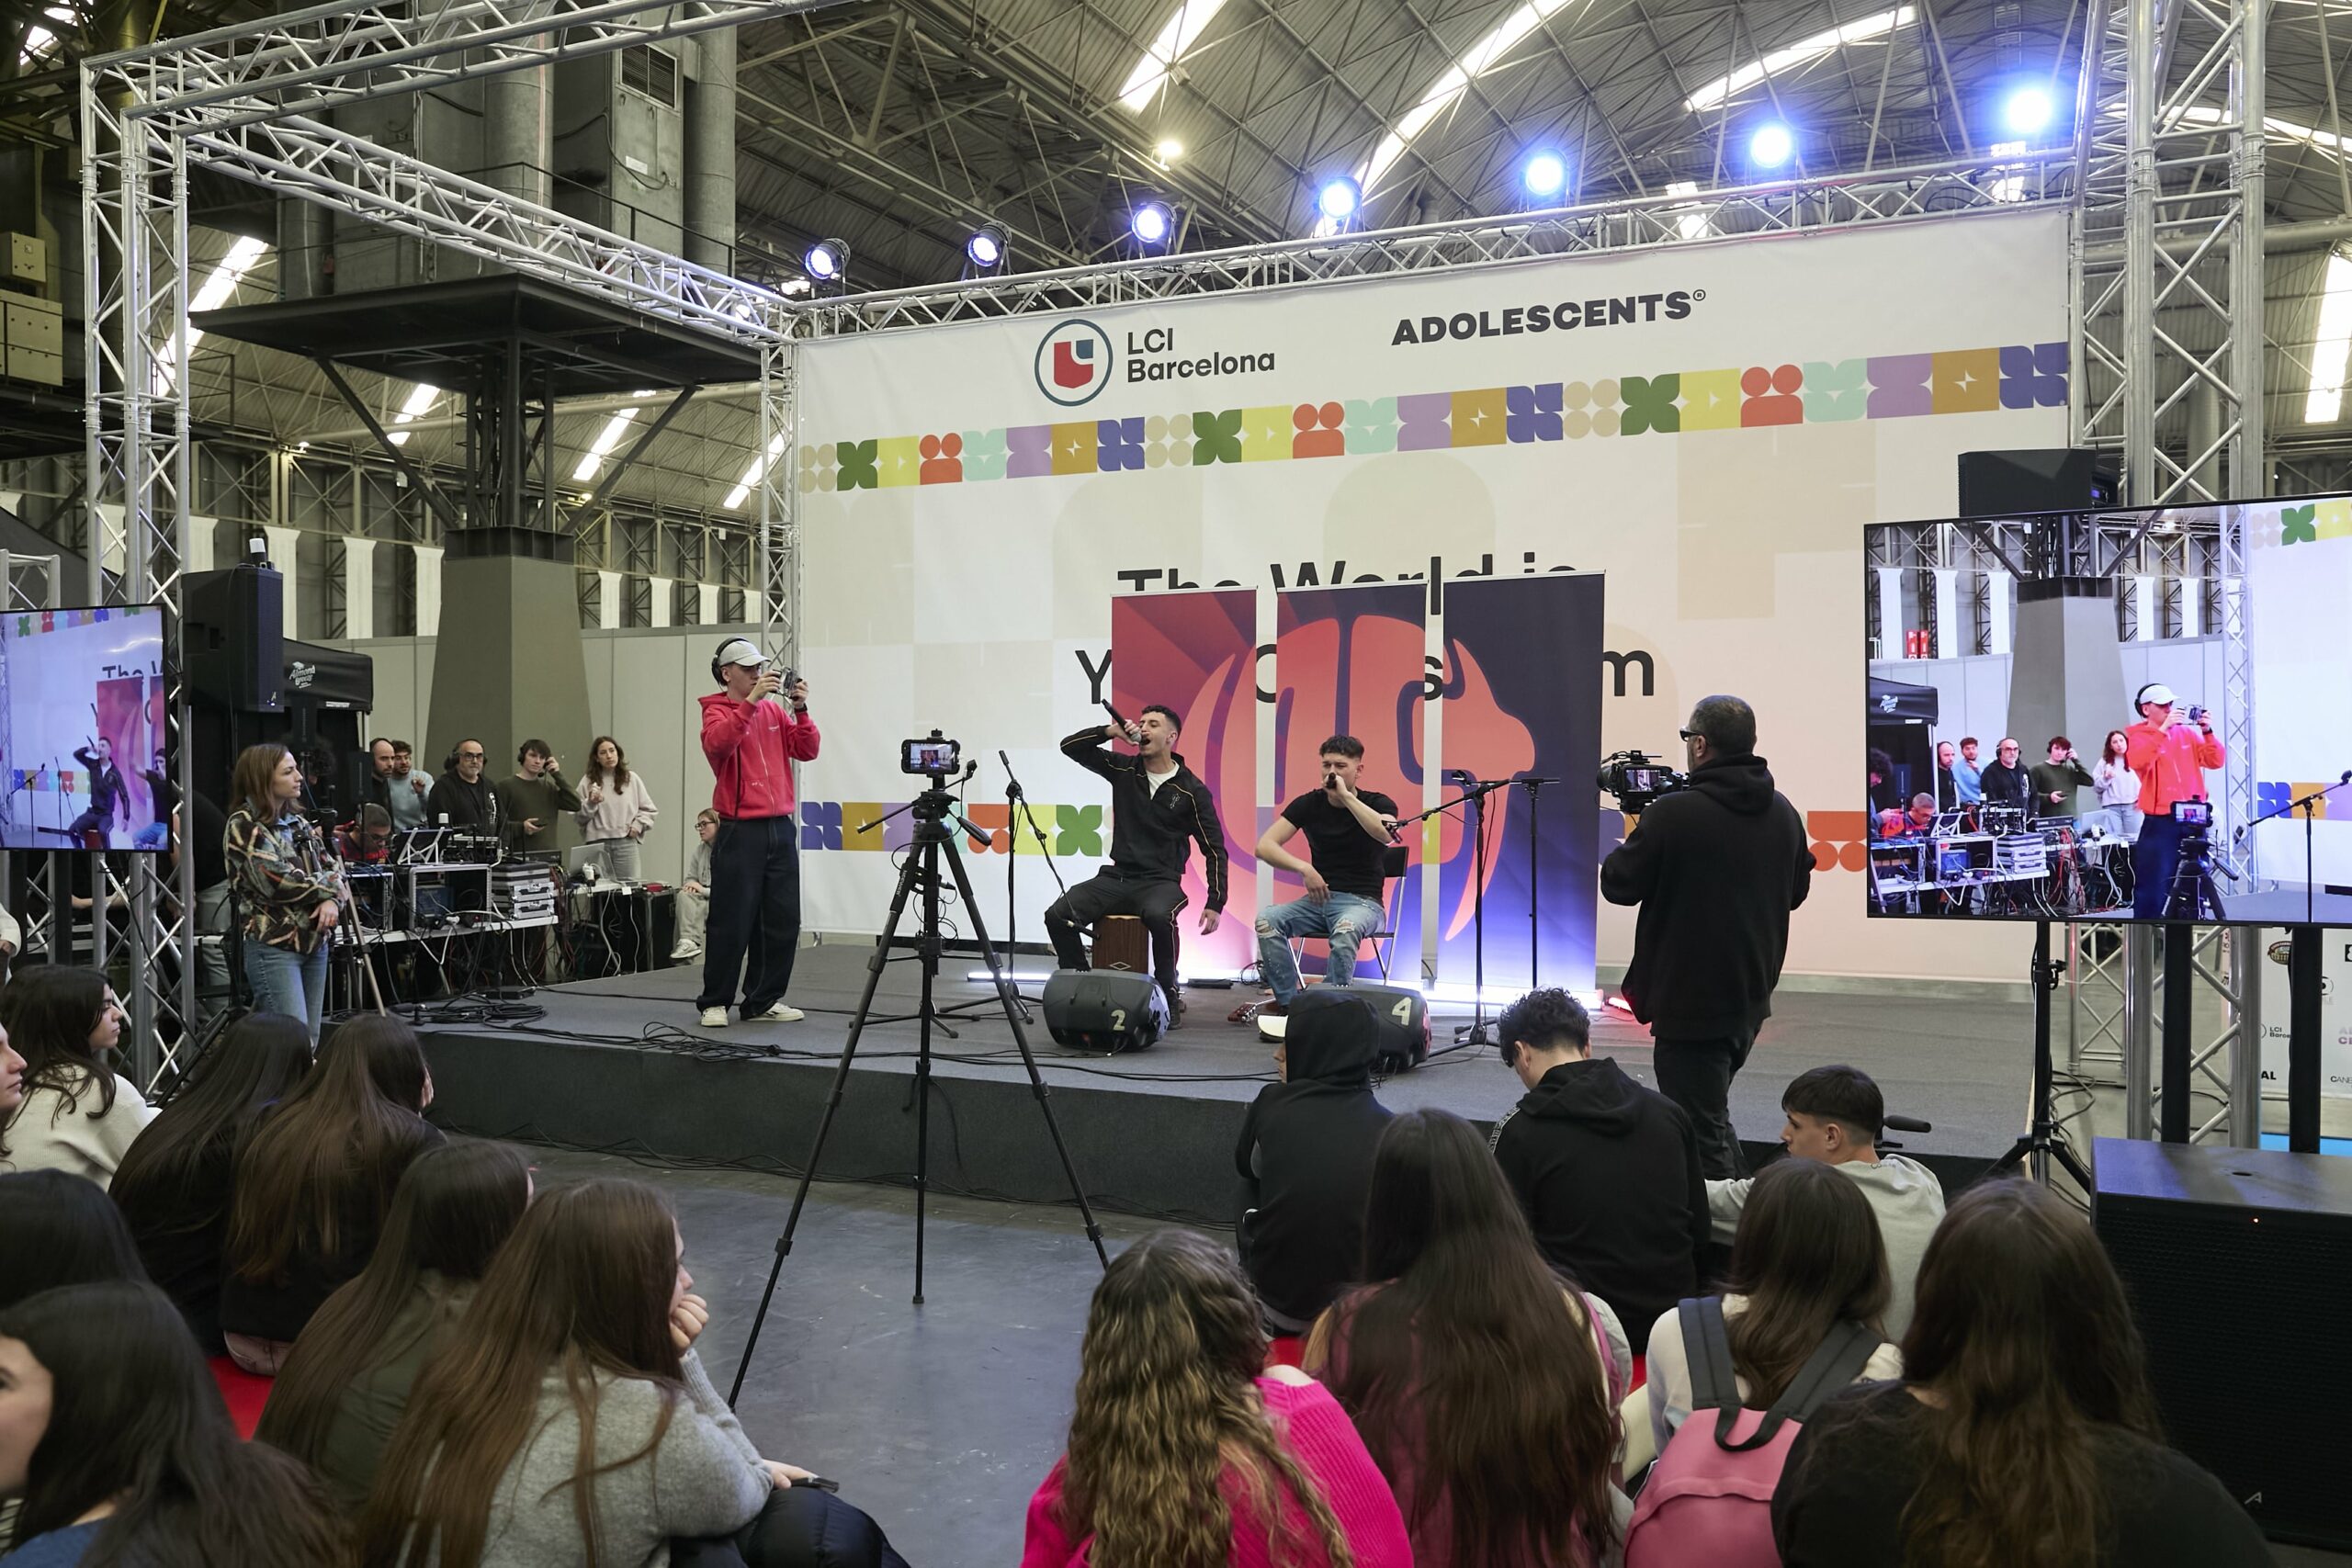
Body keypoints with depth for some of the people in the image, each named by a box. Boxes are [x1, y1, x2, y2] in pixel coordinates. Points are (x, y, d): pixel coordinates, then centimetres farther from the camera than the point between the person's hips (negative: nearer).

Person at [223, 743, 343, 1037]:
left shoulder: (298, 822, 14)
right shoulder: (244, 826, -7)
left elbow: (330, 868, 13)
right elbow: (278, 883, -16)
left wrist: (332, 900, -9)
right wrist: (327, 887, -3)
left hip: (315, 942, 7)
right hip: (274, 946, -7)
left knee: (310, 1040, 6)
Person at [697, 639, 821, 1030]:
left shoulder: (774, 710, 14)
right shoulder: (717, 711, -1)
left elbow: (807, 750, 5)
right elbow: (717, 743, -23)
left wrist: (801, 709, -7)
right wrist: (750, 701, -26)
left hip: (781, 828, 6)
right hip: (740, 831, -5)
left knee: (782, 922, 7)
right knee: (732, 923, -3)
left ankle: (765, 1000, 18)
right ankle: (714, 1002, 9)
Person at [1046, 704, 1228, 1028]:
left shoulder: (1192, 790, -1)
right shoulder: (1123, 769, 8)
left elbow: (1214, 849, 0)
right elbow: (1070, 746, 6)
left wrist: (1215, 904, -9)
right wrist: (1111, 732, -9)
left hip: (1161, 882, -3)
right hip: (1116, 877, 4)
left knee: (1158, 916, -39)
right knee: (1058, 916, -20)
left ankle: (1168, 995, -17)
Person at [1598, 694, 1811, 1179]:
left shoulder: (1674, 814, -20)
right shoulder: (1783, 812, 3)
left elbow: (1618, 884, -9)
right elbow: (1797, 889, 16)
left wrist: (1629, 845, 10)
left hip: (1692, 1000, -8)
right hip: (1752, 996, 8)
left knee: (1702, 1132, 1)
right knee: (1712, 1114, 24)